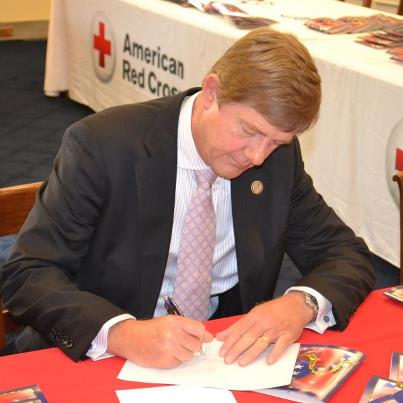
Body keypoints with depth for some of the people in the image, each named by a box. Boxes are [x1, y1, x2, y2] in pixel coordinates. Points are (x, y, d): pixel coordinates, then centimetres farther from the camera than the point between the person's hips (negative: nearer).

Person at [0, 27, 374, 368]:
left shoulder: (279, 156, -4)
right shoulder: (101, 144, -16)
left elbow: (349, 255, 2)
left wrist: (301, 304, -20)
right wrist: (121, 333, -34)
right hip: (95, 356, -2)